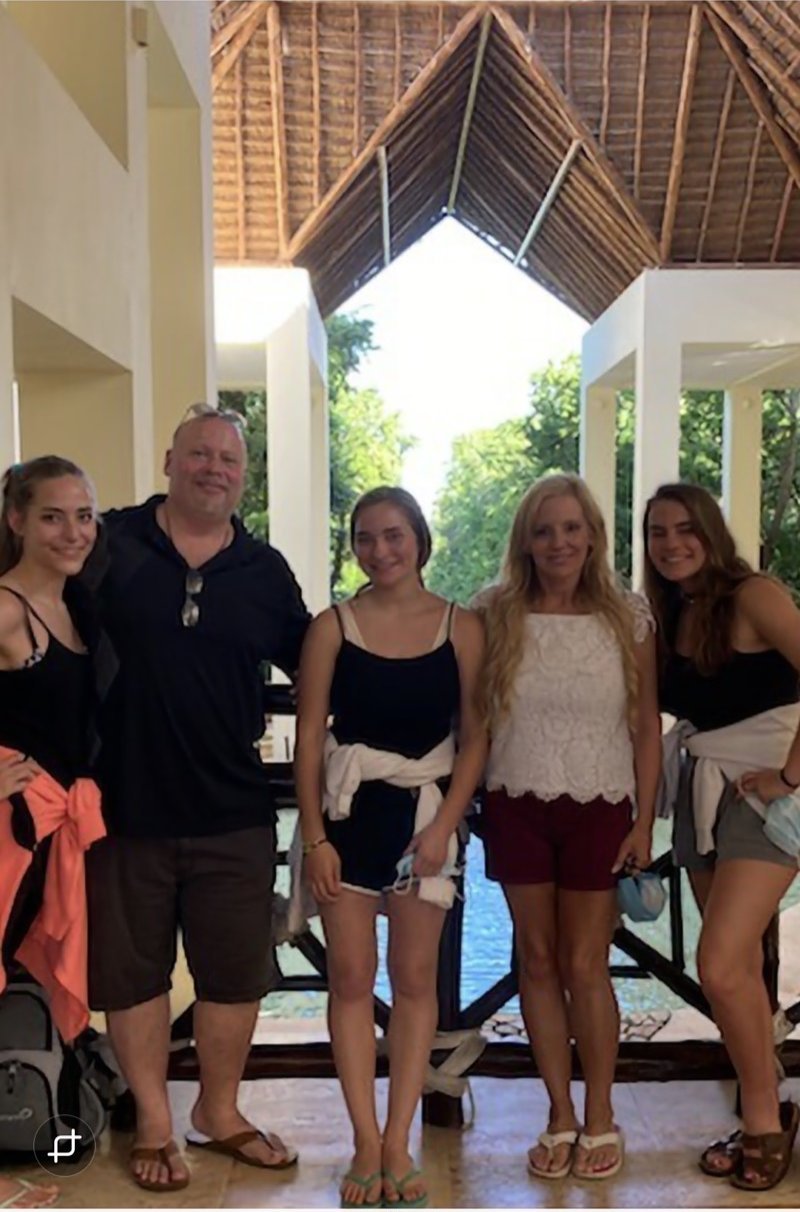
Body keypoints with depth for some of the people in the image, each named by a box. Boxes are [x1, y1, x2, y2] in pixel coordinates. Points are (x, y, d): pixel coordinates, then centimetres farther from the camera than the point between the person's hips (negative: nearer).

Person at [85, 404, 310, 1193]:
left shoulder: (265, 571, 3)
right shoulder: (108, 543, -4)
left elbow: (316, 667, 12)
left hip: (233, 810, 2)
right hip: (123, 802, -2)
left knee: (236, 970, 14)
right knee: (132, 970, 13)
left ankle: (219, 1112, 37)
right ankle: (154, 1123, 34)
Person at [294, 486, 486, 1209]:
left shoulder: (461, 629, -1)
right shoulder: (333, 628, -1)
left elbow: (475, 737, 0)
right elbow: (309, 738, -1)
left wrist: (443, 825, -9)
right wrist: (315, 836, -6)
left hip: (427, 812, 0)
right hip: (347, 808, 0)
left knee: (415, 978, 6)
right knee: (351, 975, 4)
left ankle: (398, 1143, 18)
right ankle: (366, 1142, 16)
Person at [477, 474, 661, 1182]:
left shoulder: (628, 619, -2)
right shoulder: (495, 614, -2)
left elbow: (647, 727, 1)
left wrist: (644, 823, -2)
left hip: (598, 810, -1)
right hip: (517, 808, 1)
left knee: (585, 967, 4)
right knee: (538, 963, 9)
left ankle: (601, 1119, 24)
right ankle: (560, 1117, 25)